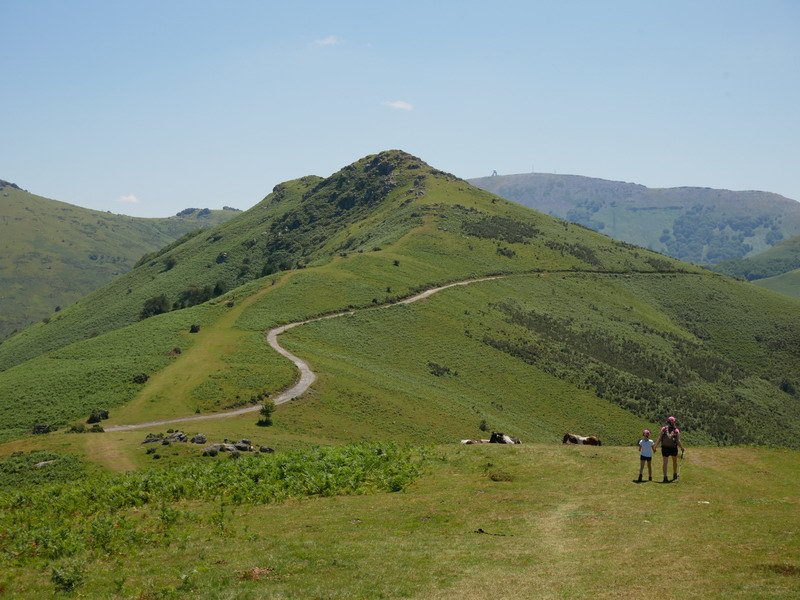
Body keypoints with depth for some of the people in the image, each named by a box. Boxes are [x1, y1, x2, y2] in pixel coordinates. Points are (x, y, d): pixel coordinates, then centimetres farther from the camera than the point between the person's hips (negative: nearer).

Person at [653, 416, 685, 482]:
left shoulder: (663, 429, 0)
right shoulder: (676, 431, -3)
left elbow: (659, 439, -4)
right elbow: (678, 441, -7)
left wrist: (655, 446, 2)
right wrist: (682, 448, 5)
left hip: (665, 448, 0)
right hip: (673, 448, 0)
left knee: (665, 462, 1)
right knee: (675, 461, 22)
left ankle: (665, 477, -8)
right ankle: (675, 475, 36)